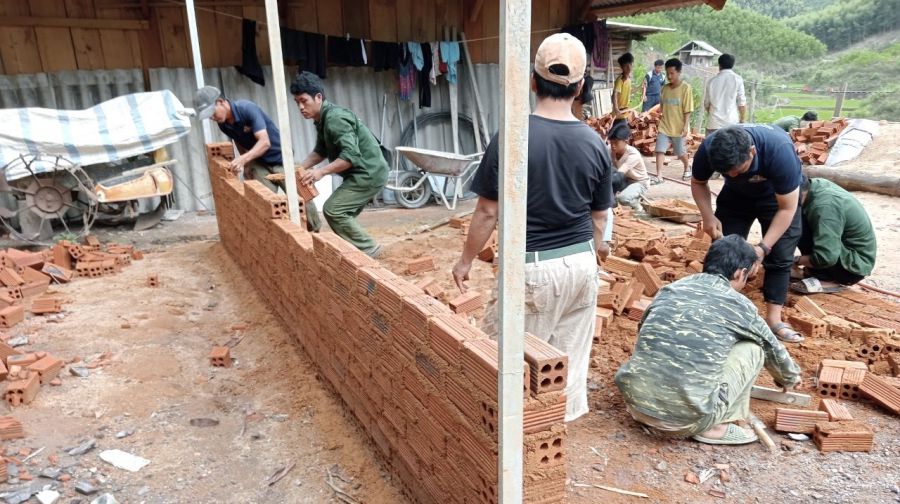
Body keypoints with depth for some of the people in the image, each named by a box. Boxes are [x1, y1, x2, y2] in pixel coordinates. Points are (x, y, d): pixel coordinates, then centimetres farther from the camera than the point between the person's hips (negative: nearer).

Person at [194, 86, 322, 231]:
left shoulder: (247, 108, -26)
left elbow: (265, 142, -36)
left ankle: (316, 233, 14)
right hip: (259, 163, 6)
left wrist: (243, 159, -48)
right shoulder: (223, 125, -5)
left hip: (280, 159, -5)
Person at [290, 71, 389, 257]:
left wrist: (321, 172, -30)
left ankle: (367, 250, -4)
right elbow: (320, 151, 18)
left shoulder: (334, 118, -21)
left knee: (333, 210, -12)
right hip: (363, 173, 10)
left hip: (368, 173, -10)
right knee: (342, 213, 14)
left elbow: (351, 155, -28)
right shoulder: (322, 119, 11)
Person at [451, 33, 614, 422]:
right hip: (581, 263, 5)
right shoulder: (595, 144, -2)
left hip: (531, 267, -4)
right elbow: (598, 216, 7)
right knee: (570, 351, 18)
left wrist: (465, 260, 3)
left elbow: (488, 211, -11)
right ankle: (565, 415, 34)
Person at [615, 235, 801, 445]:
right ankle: (716, 427, 13)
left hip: (636, 400, 4)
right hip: (689, 416, -4)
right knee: (752, 348, 13)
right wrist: (789, 378, 45)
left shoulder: (670, 289, 11)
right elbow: (772, 348, 23)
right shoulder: (739, 305, 3)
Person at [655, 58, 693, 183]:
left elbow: (687, 110, -11)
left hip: (678, 127, -4)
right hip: (664, 126, 4)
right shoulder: (665, 88, 6)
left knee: (680, 152, 10)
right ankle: (658, 177, -7)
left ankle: (687, 168, 38)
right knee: (659, 150, -8)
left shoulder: (686, 88, -9)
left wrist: (686, 126, -16)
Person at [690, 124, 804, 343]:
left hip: (778, 196, -2)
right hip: (736, 195, 3)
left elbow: (787, 208, -31)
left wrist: (763, 247, -37)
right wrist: (708, 216, -26)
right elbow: (698, 183, -11)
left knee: (780, 257, -9)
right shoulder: (708, 149, -33)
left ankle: (773, 319, 0)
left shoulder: (779, 151, -41)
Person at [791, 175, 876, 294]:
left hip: (854, 265, -9)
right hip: (845, 248, 9)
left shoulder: (824, 206, -30)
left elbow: (825, 257, -33)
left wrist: (795, 260, -17)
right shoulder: (816, 185, -6)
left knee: (800, 228, -23)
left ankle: (827, 279, -11)